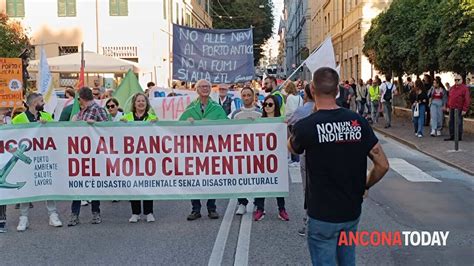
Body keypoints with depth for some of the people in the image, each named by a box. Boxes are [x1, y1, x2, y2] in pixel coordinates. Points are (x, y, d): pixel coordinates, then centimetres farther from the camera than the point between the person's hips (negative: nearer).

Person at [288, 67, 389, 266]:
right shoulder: (358, 121, -6)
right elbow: (382, 165, -4)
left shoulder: (306, 126, -17)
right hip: (352, 211, 4)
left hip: (322, 214, -4)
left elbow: (291, 147, 7)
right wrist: (364, 186, 11)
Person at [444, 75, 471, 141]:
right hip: (452, 108, 6)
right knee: (451, 122, 8)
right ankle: (451, 136, 15)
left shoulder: (464, 88, -6)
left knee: (459, 123, -2)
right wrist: (448, 107, 14)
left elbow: (467, 99, -10)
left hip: (459, 109, -6)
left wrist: (464, 109, -14)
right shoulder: (452, 88, 15)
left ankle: (459, 137, 6)